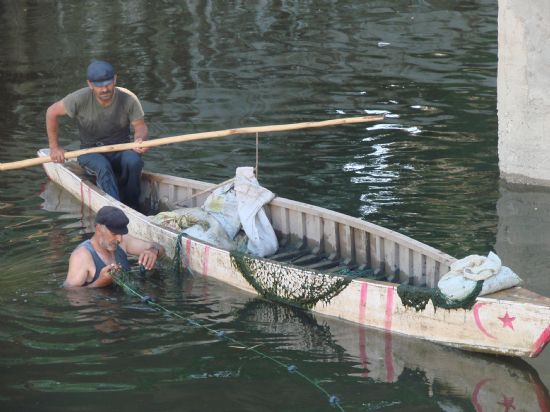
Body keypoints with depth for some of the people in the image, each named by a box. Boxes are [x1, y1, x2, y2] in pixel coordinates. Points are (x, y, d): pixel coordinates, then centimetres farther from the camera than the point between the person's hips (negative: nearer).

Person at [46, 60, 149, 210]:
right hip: (91, 151, -1)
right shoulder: (81, 99, -15)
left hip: (120, 151, 1)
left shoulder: (128, 99, -12)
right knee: (103, 166, -37)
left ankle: (132, 209, -19)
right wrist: (54, 147, 0)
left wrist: (140, 139, -29)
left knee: (134, 161, -34)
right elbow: (52, 112, -4)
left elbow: (140, 126, -3)